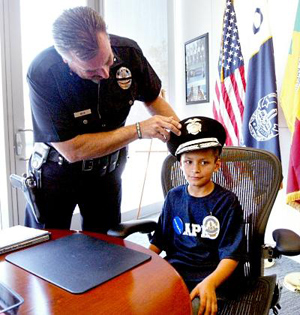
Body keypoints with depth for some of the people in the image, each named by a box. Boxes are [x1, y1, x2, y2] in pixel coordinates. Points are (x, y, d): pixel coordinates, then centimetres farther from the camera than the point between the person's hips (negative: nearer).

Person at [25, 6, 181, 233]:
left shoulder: (127, 52, -16)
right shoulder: (42, 74, -28)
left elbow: (153, 98, 3)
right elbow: (72, 150, -27)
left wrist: (182, 132, -13)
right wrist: (139, 130, -29)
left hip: (108, 168, 3)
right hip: (58, 170, -2)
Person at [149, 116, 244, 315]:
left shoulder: (227, 202, -3)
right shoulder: (174, 197, 7)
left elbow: (231, 255, -6)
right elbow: (159, 241, 15)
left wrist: (210, 282, -24)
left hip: (209, 277, -3)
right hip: (173, 270, 3)